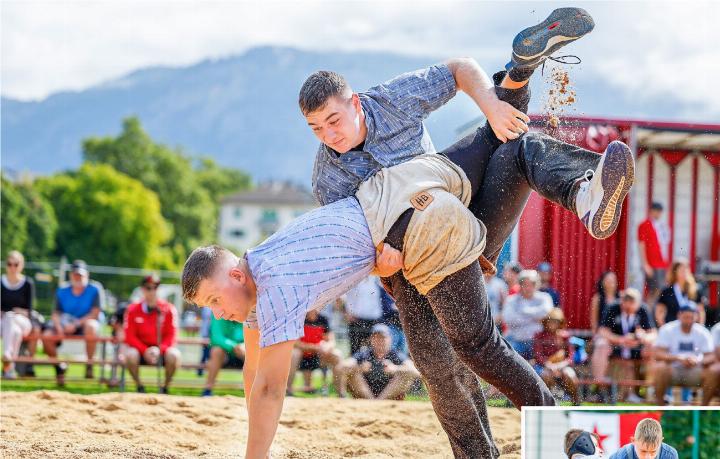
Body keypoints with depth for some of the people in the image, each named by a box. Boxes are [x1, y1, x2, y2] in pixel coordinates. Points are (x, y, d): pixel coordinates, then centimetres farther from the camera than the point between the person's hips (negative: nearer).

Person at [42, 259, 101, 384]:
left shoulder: (93, 291, 2)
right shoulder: (62, 292, 12)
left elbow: (95, 313, -8)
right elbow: (56, 313, 6)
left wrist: (76, 324, -19)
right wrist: (58, 327, -17)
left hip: (85, 323, -3)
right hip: (65, 323, 3)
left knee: (91, 326, -40)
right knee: (46, 336, -24)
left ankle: (89, 364, -29)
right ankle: (59, 368, 0)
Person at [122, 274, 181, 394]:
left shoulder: (169, 309, -3)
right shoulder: (133, 310, -2)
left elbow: (171, 336, -6)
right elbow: (130, 336, -6)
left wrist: (159, 349, -24)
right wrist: (145, 350, -21)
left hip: (162, 349, 0)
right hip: (141, 348, 0)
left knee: (173, 355, -32)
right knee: (130, 354, -33)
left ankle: (165, 388, -10)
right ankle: (139, 387, -9)